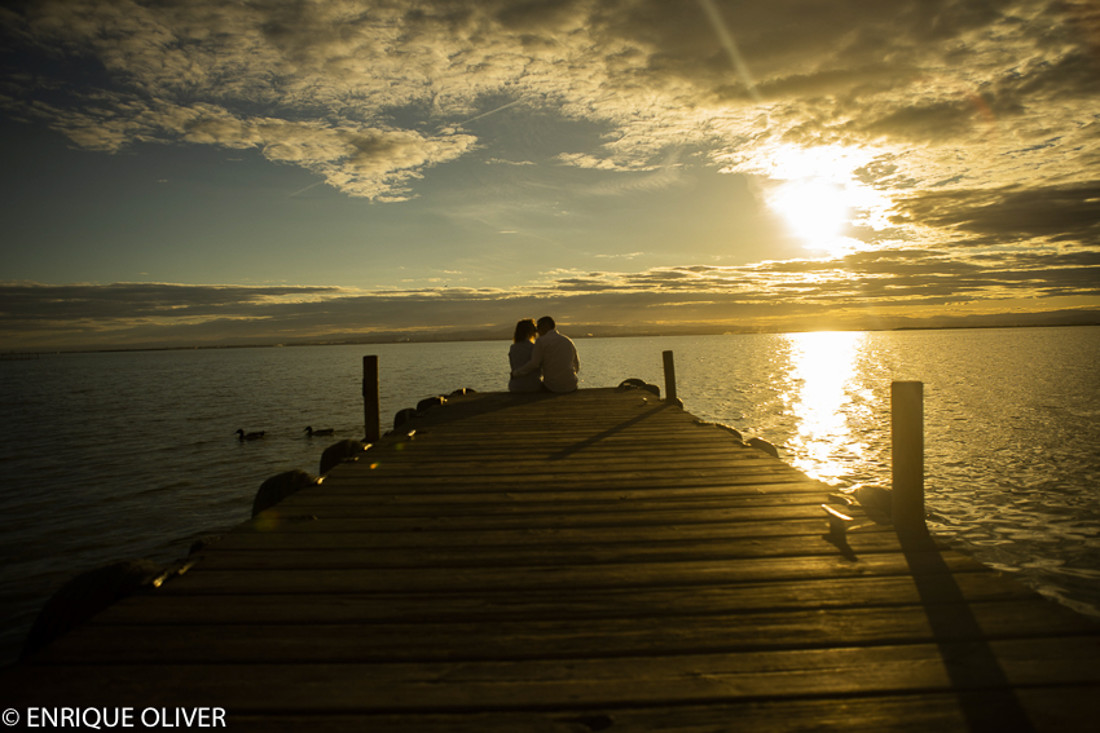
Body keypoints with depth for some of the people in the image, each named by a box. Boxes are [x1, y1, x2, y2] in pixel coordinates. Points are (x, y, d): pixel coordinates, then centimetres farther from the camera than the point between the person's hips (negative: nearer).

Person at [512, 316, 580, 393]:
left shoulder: (541, 341, -6)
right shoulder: (569, 341, 9)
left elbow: (534, 365, -14)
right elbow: (576, 367, 15)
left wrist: (515, 373, 0)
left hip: (552, 387, -3)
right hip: (571, 387, 3)